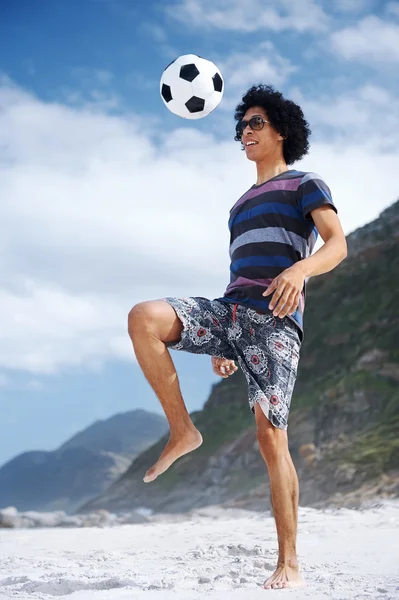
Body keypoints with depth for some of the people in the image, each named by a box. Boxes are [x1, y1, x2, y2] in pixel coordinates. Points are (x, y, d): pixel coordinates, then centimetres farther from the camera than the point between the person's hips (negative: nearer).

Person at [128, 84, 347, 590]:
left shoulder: (305, 185, 10)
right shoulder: (242, 204, 30)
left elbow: (337, 244, -7)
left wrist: (299, 269, -30)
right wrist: (221, 344, 24)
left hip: (274, 322, -6)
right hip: (229, 312, 6)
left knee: (270, 438, -12)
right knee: (144, 318, -22)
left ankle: (289, 564, -3)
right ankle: (183, 432, -12)